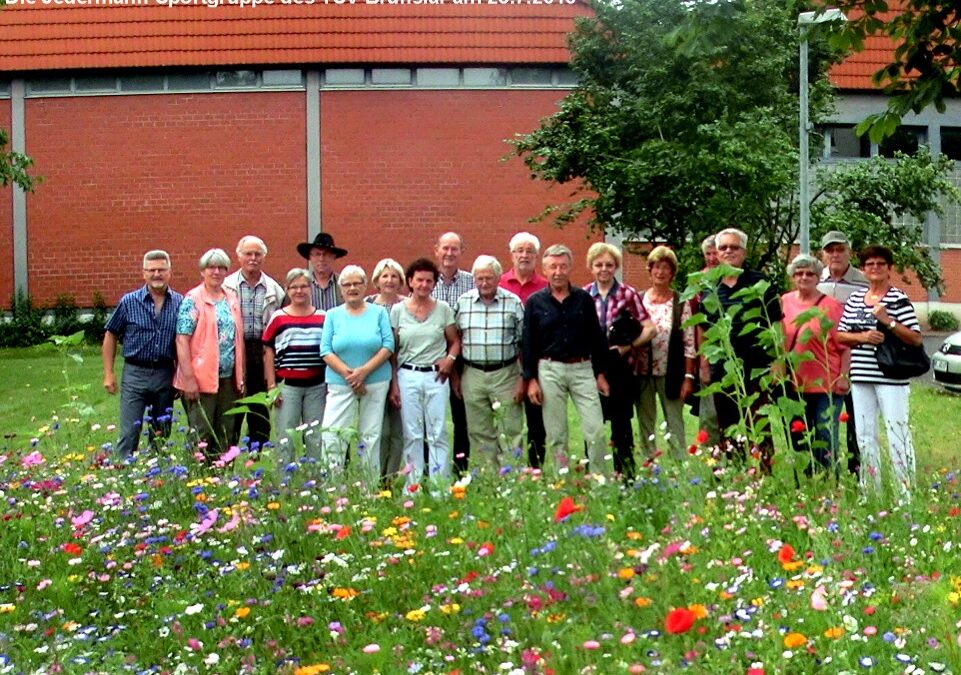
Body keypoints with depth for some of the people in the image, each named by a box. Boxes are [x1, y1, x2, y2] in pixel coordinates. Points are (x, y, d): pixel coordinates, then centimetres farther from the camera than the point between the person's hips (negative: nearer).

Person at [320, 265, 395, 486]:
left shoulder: (379, 313, 6)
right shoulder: (333, 315, 8)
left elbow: (388, 346, -3)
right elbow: (326, 350, 0)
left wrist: (364, 371, -14)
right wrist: (348, 374, -14)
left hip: (375, 383, 0)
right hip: (340, 385, 0)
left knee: (370, 436, 4)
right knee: (332, 435, -10)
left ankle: (371, 487, 11)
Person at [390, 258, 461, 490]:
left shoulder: (443, 309, 4)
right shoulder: (398, 310, 4)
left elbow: (455, 342, 12)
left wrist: (450, 359, -8)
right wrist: (394, 383, 2)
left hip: (436, 377, 0)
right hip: (407, 376, 0)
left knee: (438, 434, 0)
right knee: (412, 435, 4)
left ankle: (439, 486, 5)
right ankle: (413, 486, 11)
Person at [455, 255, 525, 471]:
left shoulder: (513, 302, 0)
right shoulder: (463, 303, 5)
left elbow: (523, 343, 1)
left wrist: (523, 378, -4)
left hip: (505, 374, -2)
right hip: (472, 375, 2)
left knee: (512, 429, -2)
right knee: (479, 432, 8)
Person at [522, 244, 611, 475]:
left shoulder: (584, 299, 5)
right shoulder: (535, 302, 2)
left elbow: (596, 338, 9)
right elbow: (528, 343, 3)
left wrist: (600, 373, 6)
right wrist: (531, 379, -2)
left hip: (582, 369, 1)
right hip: (549, 371, 0)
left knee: (596, 430, -5)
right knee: (556, 436, 5)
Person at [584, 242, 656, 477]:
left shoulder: (628, 294, -1)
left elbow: (649, 328, -4)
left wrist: (627, 346, -14)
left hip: (621, 368, -2)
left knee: (621, 424, 5)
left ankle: (625, 475, 15)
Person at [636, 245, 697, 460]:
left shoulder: (681, 303, -1)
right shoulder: (639, 300, 4)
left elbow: (689, 343, -2)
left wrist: (688, 377, -7)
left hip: (671, 374, -2)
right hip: (643, 374, 2)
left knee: (675, 425, 2)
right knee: (645, 427, 9)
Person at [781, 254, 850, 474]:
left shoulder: (831, 305, -5)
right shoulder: (784, 302, 8)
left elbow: (845, 344, -6)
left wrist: (843, 376, -12)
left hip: (826, 384, -5)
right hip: (795, 384, 5)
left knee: (825, 440, -2)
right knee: (797, 439, 11)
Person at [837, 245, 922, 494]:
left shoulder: (899, 299, -4)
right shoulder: (855, 298, 12)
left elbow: (916, 338, -9)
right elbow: (840, 335, 11)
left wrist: (888, 322, -18)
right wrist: (862, 336, -7)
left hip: (890, 377, -6)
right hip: (861, 378, 6)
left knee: (897, 431, -5)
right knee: (864, 434, 11)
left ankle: (907, 488, 1)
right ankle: (870, 488, 21)